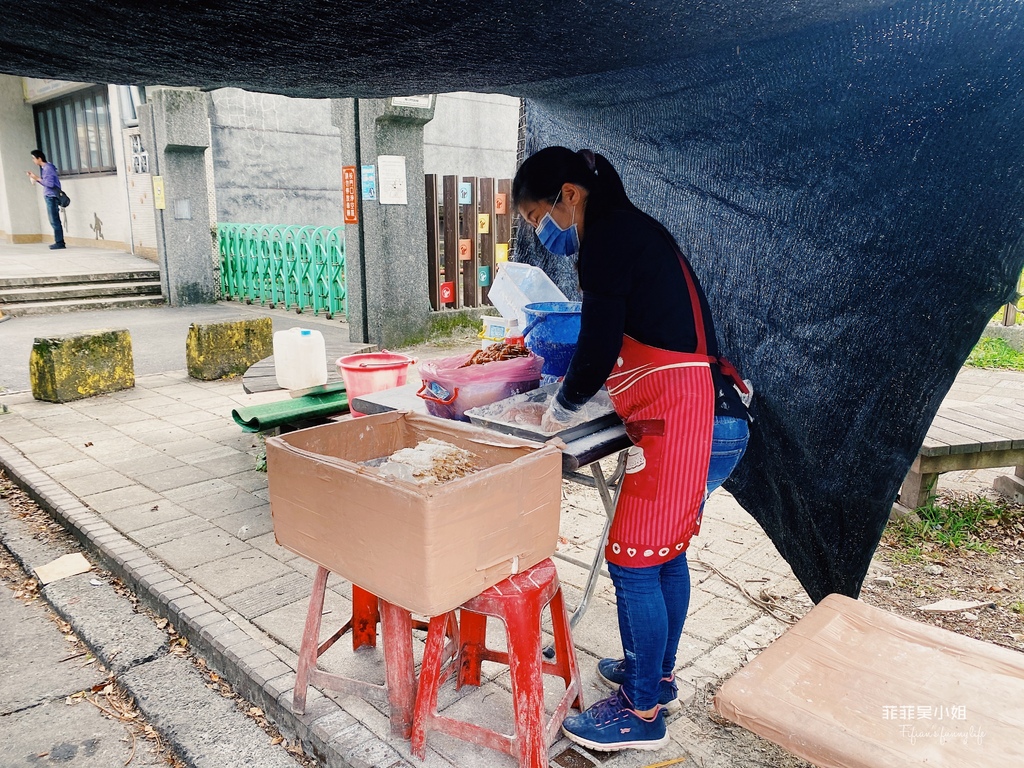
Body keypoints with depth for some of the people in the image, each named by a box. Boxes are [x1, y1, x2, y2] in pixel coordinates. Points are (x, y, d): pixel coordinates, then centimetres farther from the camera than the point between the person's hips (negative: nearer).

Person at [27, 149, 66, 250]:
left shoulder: (48, 168, -13)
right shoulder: (44, 168, 16)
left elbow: (50, 183, -20)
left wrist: (37, 178, -14)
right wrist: (34, 178, 11)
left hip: (52, 197, -10)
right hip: (49, 197, 10)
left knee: (54, 220, -9)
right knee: (54, 220, 11)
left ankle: (60, 242, -7)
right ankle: (59, 242, 14)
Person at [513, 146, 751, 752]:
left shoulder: (607, 234, -11)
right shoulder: (633, 230, 19)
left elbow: (600, 346, -14)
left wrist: (561, 412, 1)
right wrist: (572, 392, 24)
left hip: (683, 422, -10)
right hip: (716, 419, 10)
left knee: (633, 562, 0)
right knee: (666, 554, 19)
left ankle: (643, 713, 16)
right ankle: (658, 675, 36)